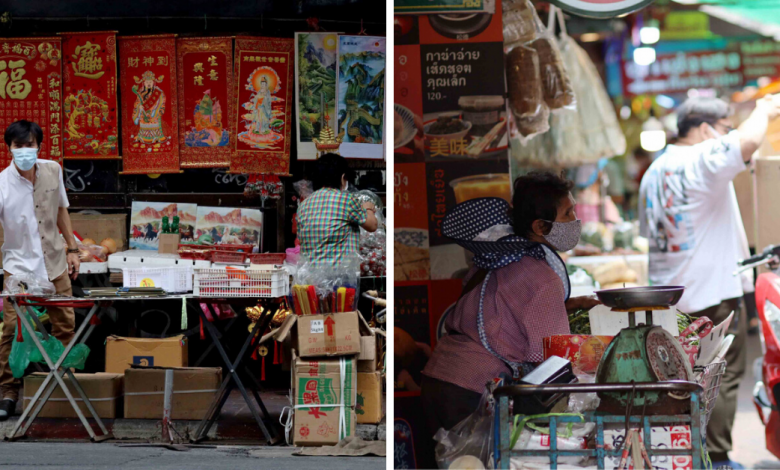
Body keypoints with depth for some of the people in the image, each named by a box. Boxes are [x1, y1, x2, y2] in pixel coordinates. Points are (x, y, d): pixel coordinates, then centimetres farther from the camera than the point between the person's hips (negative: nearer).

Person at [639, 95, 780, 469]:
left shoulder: (654, 171, 14)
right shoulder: (703, 160, -14)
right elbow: (748, 141, -31)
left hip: (668, 294, 8)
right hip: (712, 293, -8)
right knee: (723, 377, 0)